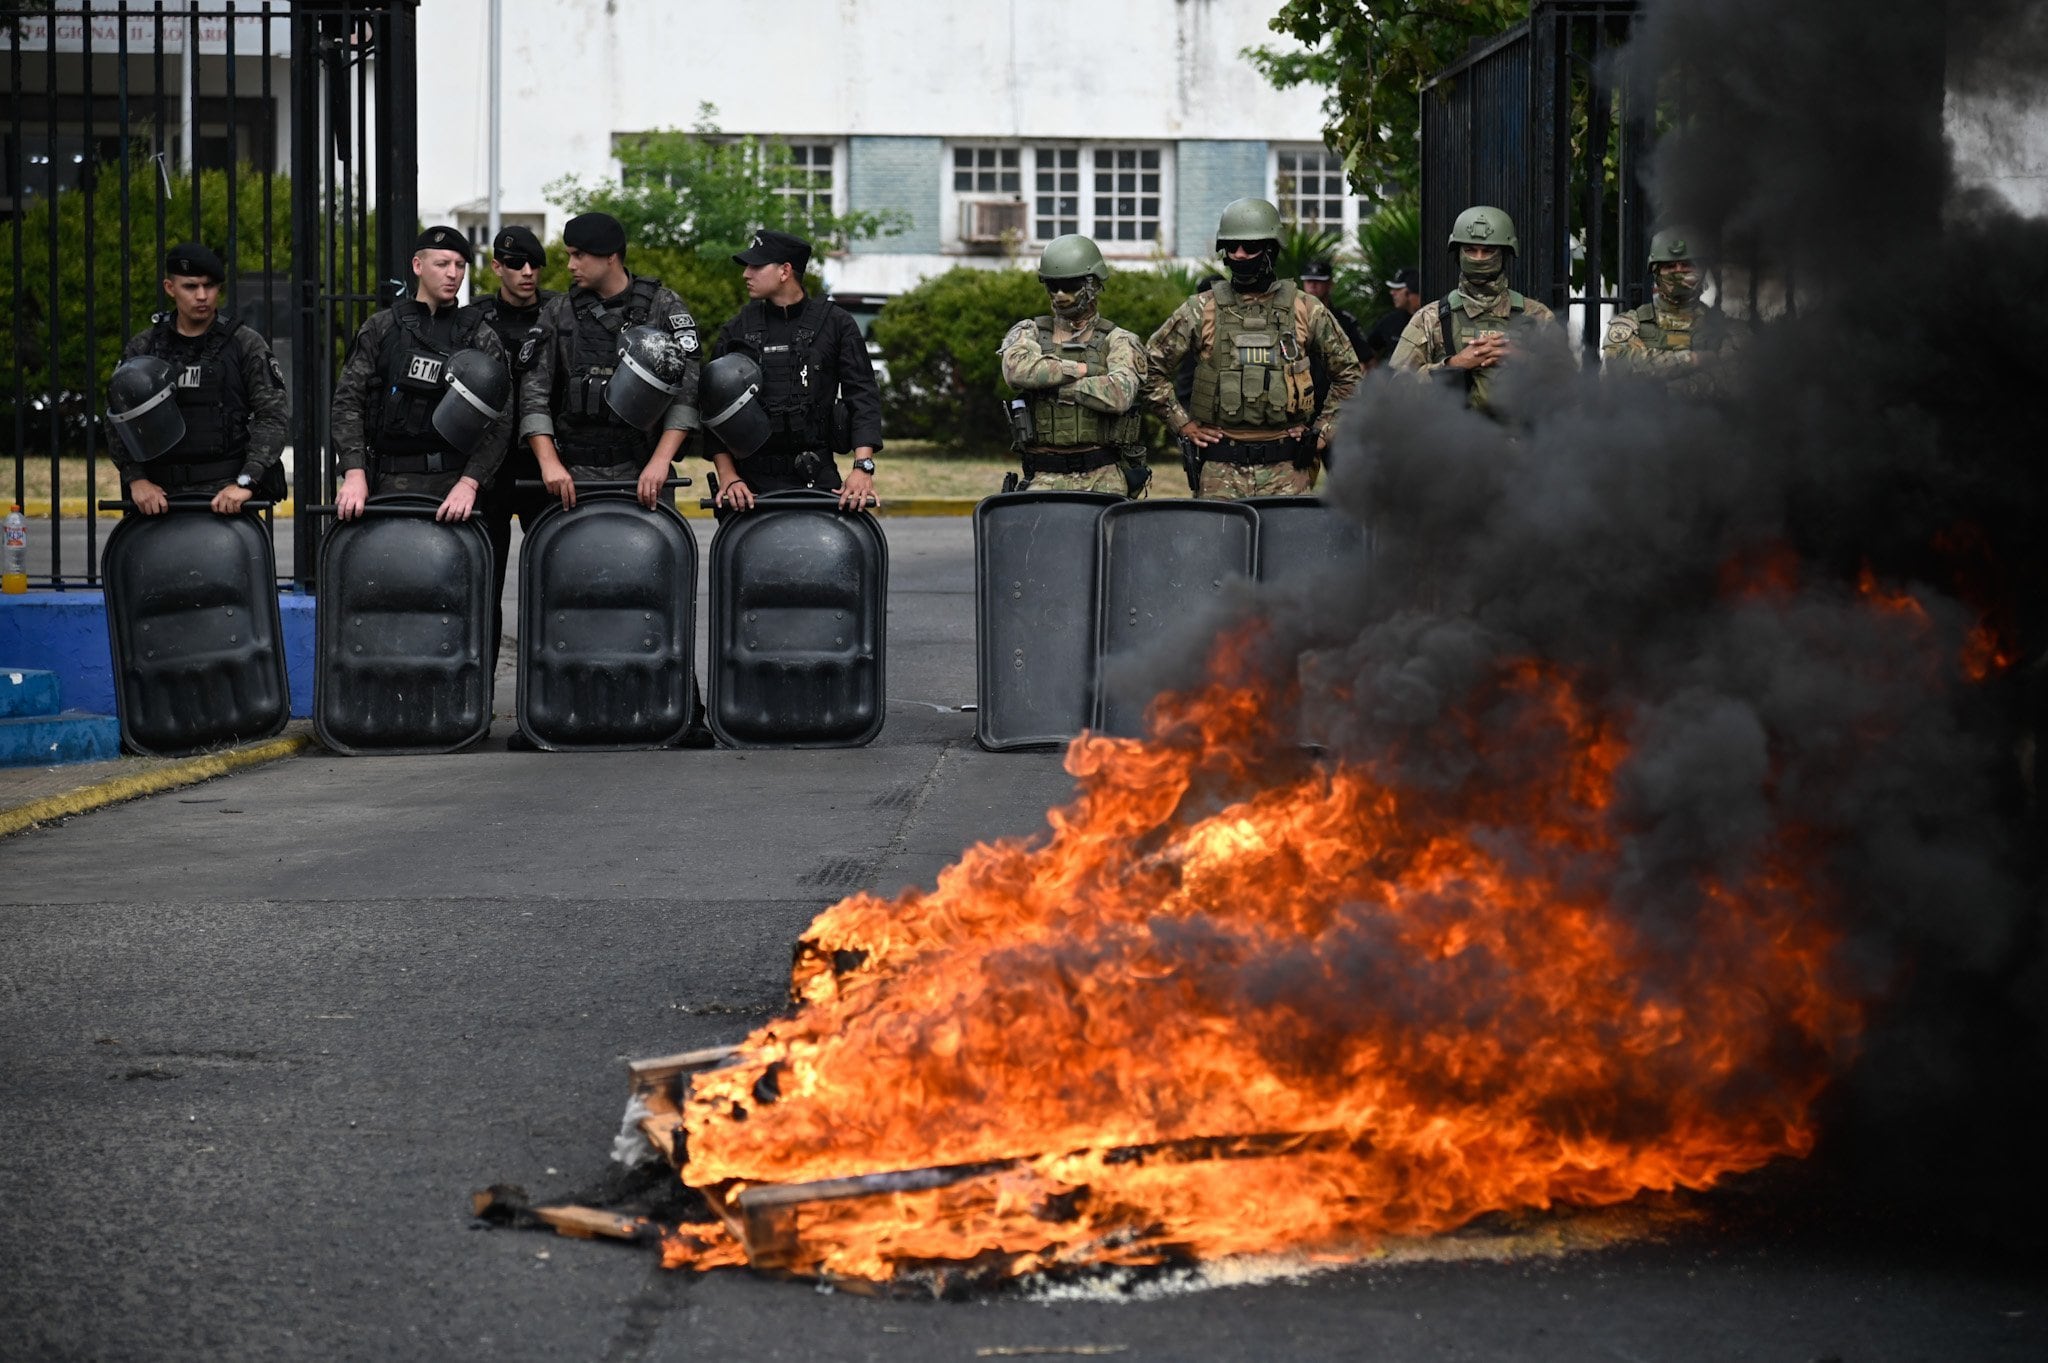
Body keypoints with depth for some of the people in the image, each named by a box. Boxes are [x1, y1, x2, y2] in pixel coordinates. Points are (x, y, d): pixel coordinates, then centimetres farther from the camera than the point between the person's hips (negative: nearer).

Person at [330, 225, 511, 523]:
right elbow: (348, 401, 6)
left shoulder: (480, 338, 9)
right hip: (389, 484, 1)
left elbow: (499, 419, 1)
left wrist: (469, 483, -14)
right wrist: (354, 473, -8)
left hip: (454, 481, -1)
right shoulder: (380, 328, 12)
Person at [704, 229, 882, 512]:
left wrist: (863, 467, -14)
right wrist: (728, 477, -6)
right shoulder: (736, 332, 11)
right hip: (752, 483, 1)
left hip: (819, 478, -1)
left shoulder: (836, 324, 6)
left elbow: (863, 396, 0)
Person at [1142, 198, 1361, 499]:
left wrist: (1323, 431, 9)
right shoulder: (1201, 312, 4)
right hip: (1220, 471, 0)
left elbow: (1348, 372, 16)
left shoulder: (1305, 311, 6)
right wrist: (1183, 424, 6)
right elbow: (1152, 366, 11)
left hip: (1286, 470, 0)